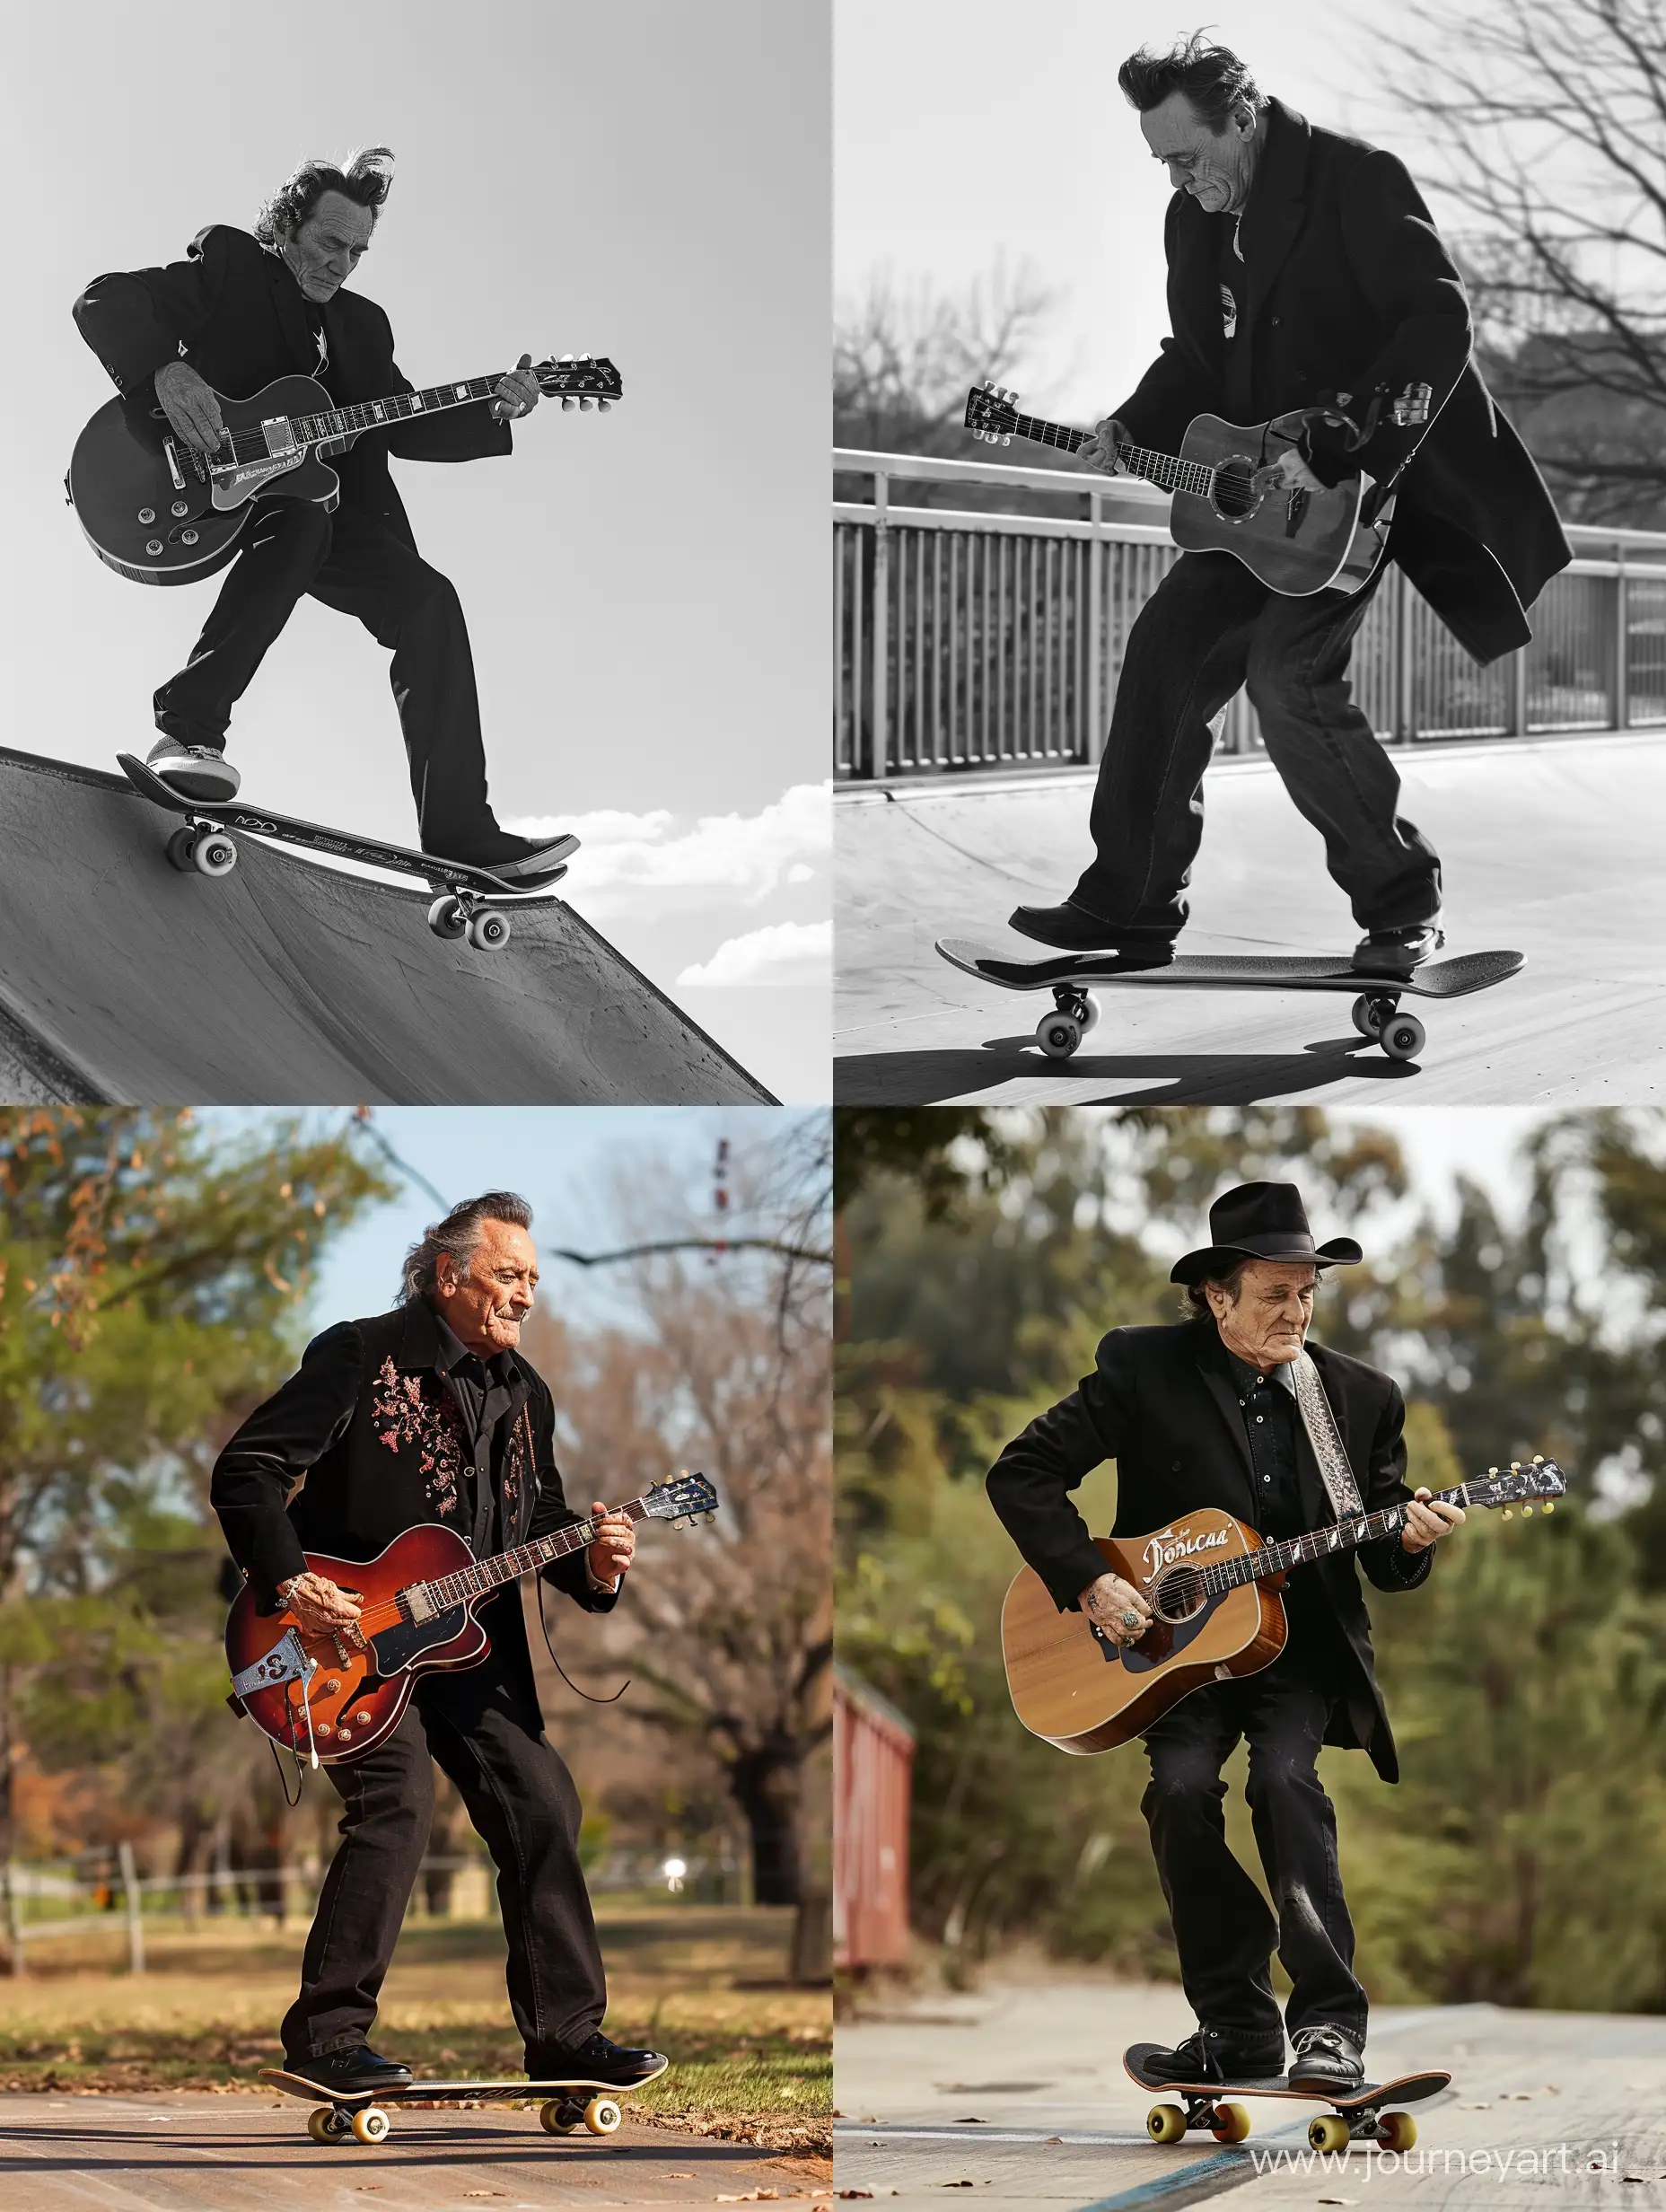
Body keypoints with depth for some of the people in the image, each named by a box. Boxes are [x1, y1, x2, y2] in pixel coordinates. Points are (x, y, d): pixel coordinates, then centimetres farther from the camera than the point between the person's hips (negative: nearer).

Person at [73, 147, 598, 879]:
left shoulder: (361, 324, 21)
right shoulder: (228, 265, 3)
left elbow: (403, 427, 14)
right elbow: (105, 302, -9)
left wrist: (491, 413, -4)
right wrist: (165, 371, -28)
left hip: (326, 497, 6)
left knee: (427, 602, -15)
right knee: (300, 519, -38)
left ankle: (461, 836, -17)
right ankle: (188, 729, -36)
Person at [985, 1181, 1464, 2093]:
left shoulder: (1362, 1396, 4)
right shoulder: (1143, 1369, -3)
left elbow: (1382, 1564, 8)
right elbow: (1021, 1472, -3)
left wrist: (1409, 1542, -16)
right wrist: (1089, 1581, -13)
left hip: (1303, 1649, 0)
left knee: (1285, 1776, -28)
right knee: (1182, 1787, -26)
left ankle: (1330, 2023, -24)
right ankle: (1237, 2025, -10)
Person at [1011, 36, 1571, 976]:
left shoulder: (1358, 180, -16)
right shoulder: (1196, 219, 8)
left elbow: (1440, 324, -23)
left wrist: (1334, 449, -28)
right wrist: (1135, 428, -2)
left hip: (1371, 481, -8)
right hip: (1257, 484, 8)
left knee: (1288, 670, -21)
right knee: (1168, 645, -2)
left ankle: (1402, 899, -6)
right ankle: (1128, 904, 6)